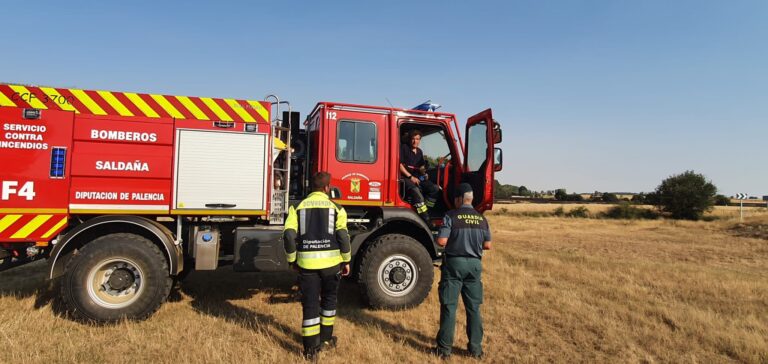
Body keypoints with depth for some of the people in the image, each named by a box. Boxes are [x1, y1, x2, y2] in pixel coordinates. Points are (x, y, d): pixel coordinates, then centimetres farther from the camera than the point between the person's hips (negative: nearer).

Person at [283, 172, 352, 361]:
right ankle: (326, 338, 32)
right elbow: (343, 236, -6)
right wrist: (346, 260, 4)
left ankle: (311, 349, 8)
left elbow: (289, 235, -3)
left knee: (310, 304, 7)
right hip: (331, 262, 0)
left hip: (306, 262, 0)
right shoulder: (336, 208, 0)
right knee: (329, 299, 21)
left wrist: (292, 260, 8)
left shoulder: (299, 207, 4)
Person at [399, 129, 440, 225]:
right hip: (405, 177, -7)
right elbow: (400, 164, -9)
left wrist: (423, 172, 2)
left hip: (417, 178, 7)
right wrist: (410, 177, -16)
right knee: (416, 190, -35)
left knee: (435, 188, -14)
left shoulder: (419, 151, 20)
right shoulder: (404, 148, -1)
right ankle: (426, 221, -37)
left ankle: (424, 213, -15)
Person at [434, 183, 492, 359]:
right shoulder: (482, 219, 4)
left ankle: (445, 348, 10)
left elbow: (441, 241, -17)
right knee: (474, 307, 13)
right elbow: (487, 245, 7)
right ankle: (476, 347, 19)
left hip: (454, 263, -4)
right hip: (474, 264, 4)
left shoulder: (451, 216, -11)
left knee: (449, 306, 4)